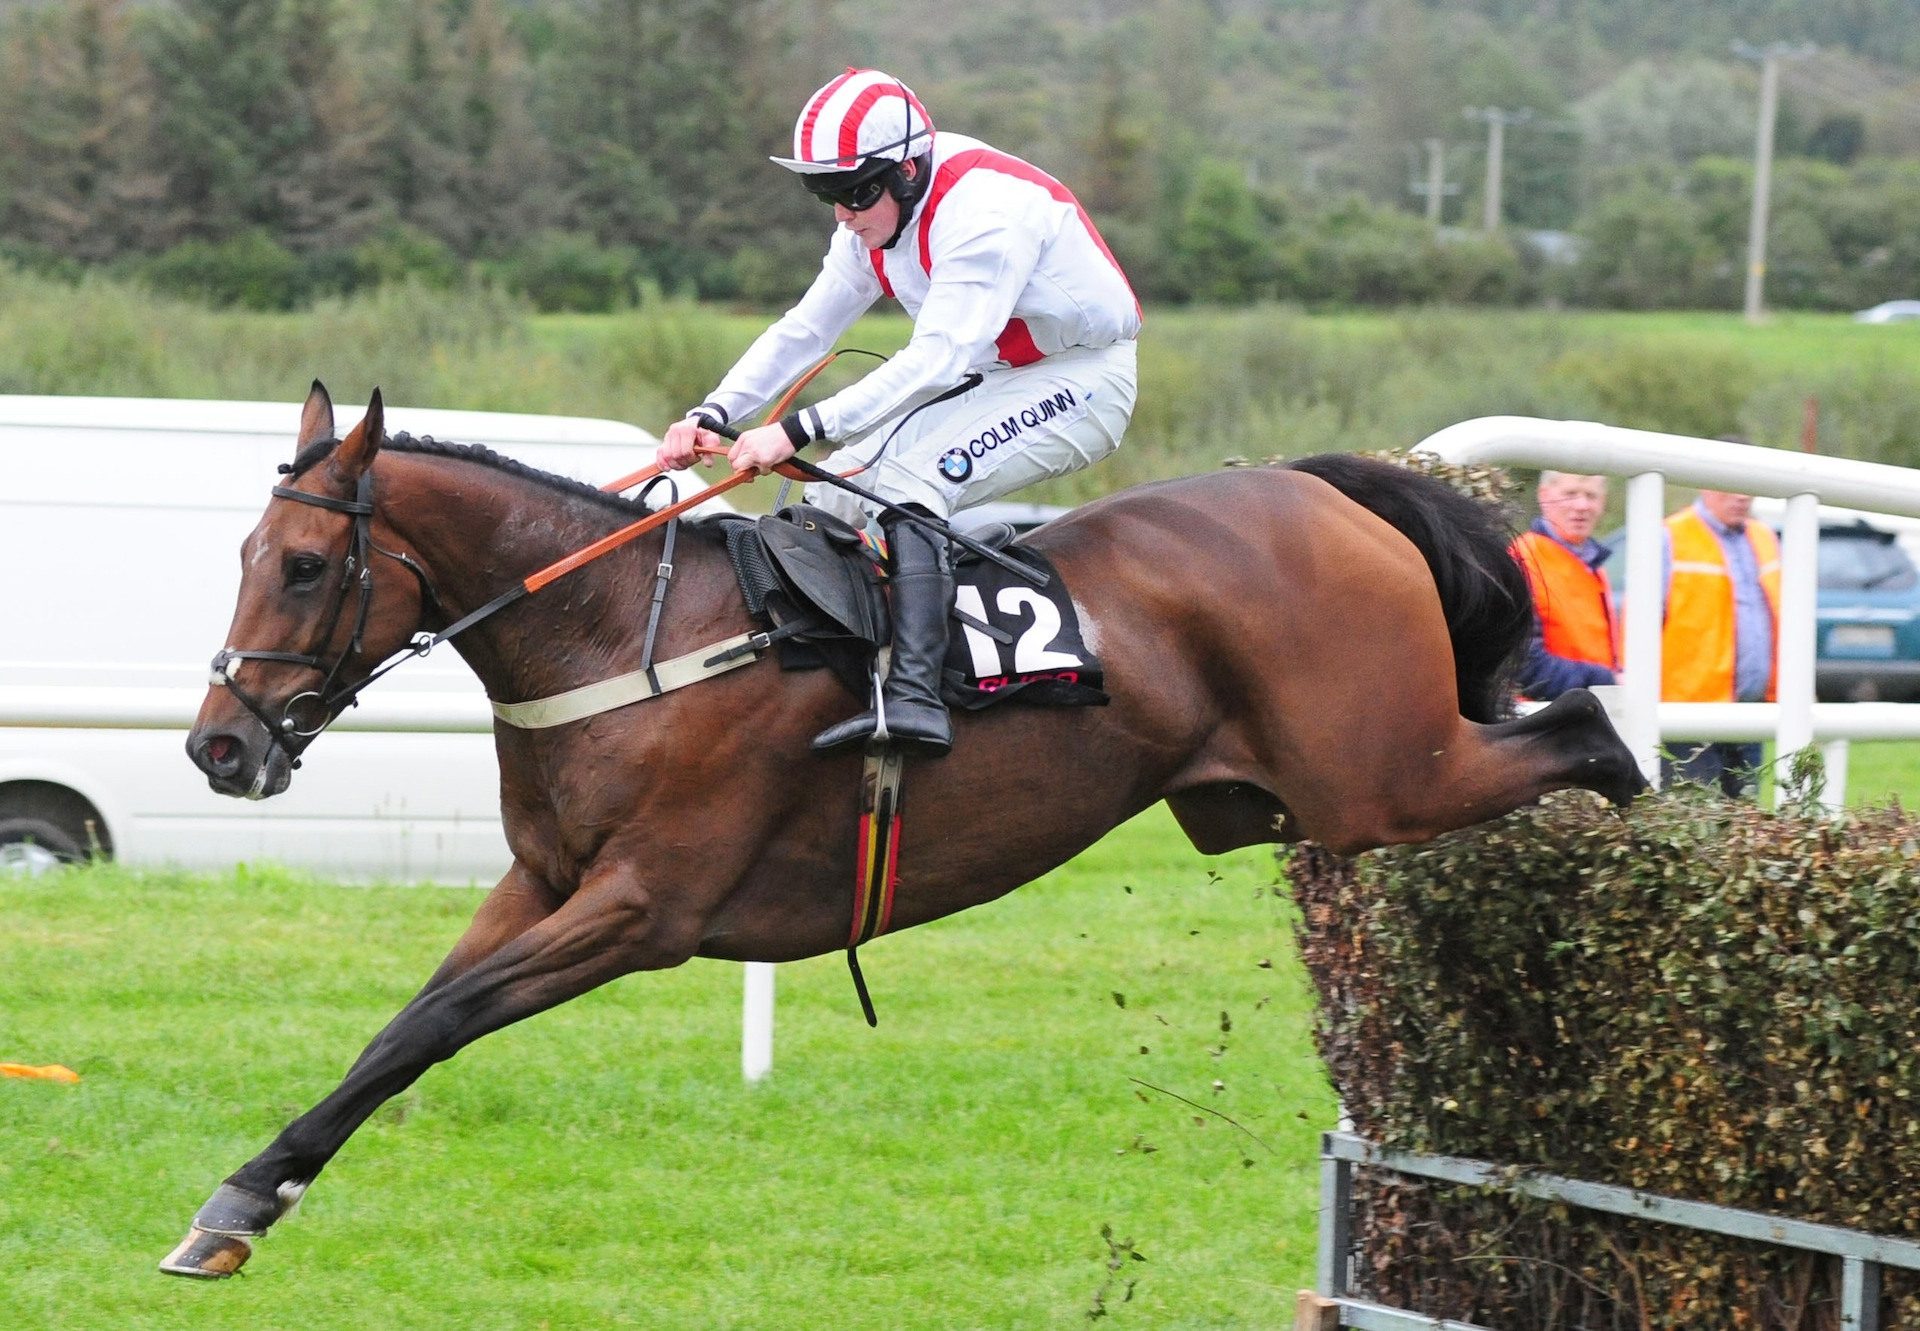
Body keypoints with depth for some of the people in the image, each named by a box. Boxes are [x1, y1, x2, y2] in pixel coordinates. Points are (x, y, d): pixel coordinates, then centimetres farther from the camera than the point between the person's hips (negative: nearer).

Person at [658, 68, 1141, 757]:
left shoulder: (986, 210, -29)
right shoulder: (872, 224, 0)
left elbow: (936, 358, -36)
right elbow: (802, 332, 4)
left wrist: (797, 430, -40)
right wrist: (711, 415, -12)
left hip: (1082, 384, -9)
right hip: (991, 382, 9)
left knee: (909, 481, -29)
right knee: (837, 485, 0)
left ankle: (915, 697, -39)